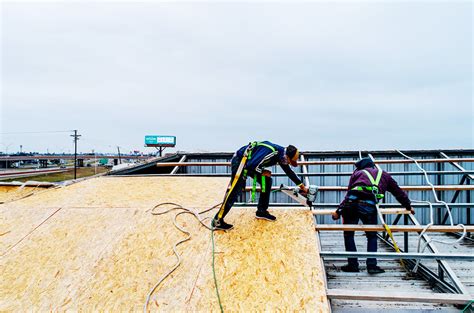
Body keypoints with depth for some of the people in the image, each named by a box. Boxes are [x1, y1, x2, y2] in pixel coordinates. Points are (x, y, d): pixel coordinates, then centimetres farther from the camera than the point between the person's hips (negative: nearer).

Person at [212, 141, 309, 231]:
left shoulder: (282, 154, 2)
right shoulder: (271, 152, -28)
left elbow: (289, 171, 19)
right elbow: (251, 165, -29)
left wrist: (301, 185, 23)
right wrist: (262, 172, -11)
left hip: (251, 163, 10)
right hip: (240, 160, -9)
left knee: (267, 181, 7)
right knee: (234, 191, -13)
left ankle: (261, 211, 18)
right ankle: (217, 221, -8)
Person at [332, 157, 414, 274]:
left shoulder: (357, 173, 27)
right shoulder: (383, 174, 29)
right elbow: (398, 192, 36)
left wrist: (338, 211, 23)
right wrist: (408, 206, 51)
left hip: (351, 203, 0)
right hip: (369, 206, 0)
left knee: (348, 234, 15)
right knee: (372, 236, 18)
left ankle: (353, 264, 17)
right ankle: (372, 265, 12)